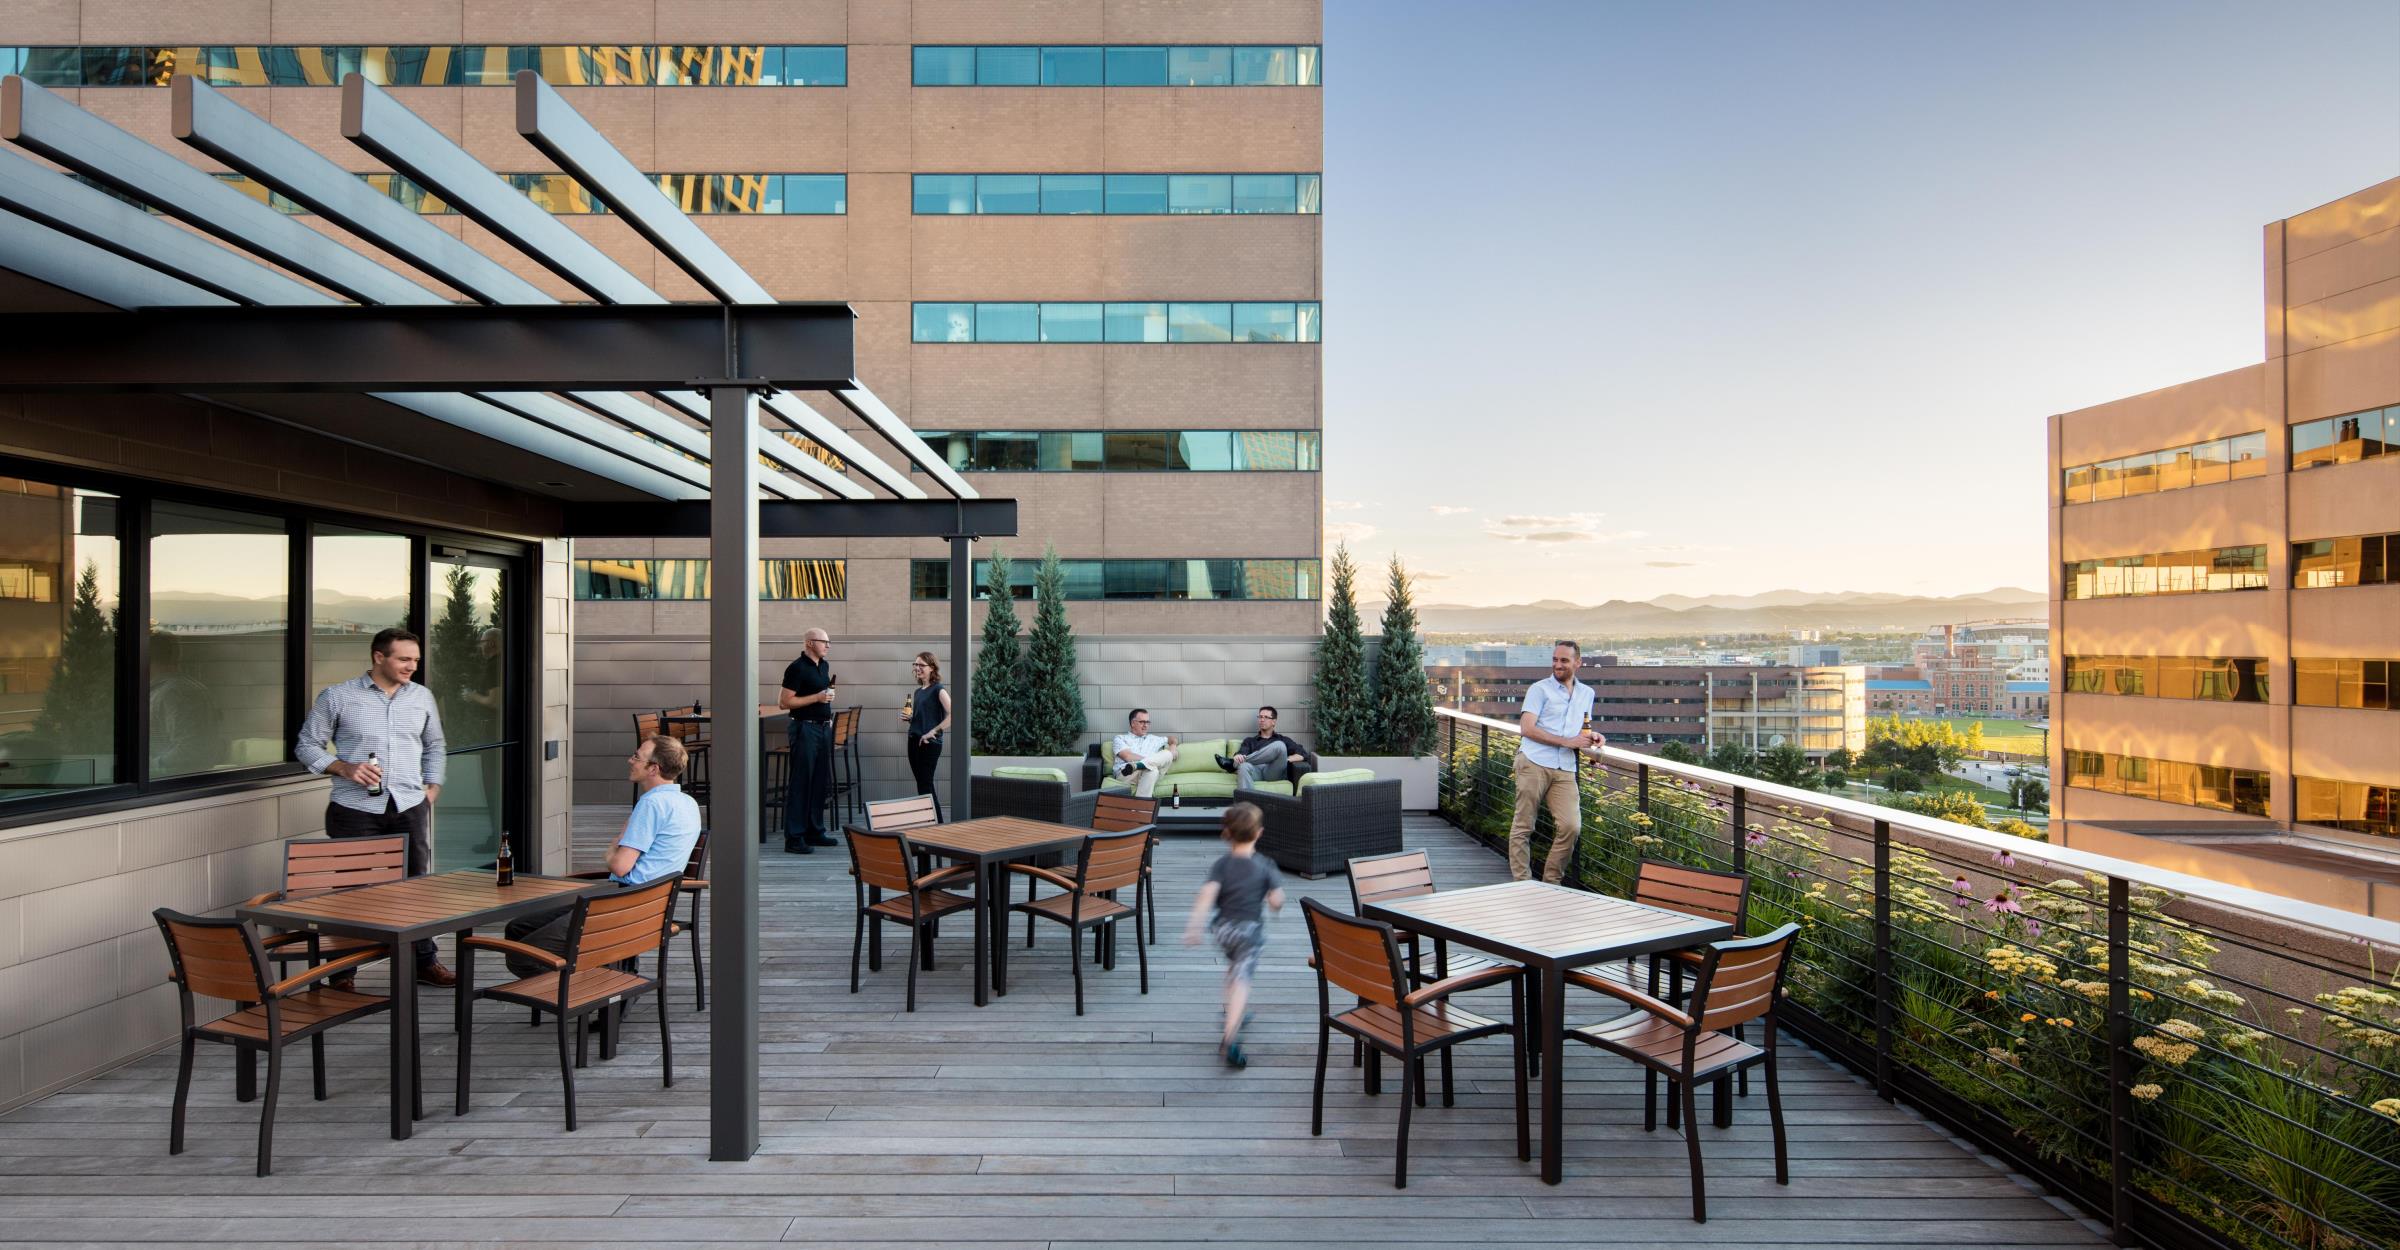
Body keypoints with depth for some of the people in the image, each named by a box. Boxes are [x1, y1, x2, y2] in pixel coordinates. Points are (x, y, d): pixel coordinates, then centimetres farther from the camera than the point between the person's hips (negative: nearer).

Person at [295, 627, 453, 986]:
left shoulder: (422, 697, 10)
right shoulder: (337, 697, -1)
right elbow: (307, 745, 3)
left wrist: (432, 788, 10)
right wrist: (344, 768, -13)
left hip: (410, 808, 3)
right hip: (355, 809, -3)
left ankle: (424, 961, 20)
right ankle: (342, 971, 15)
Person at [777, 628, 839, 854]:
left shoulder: (824, 666, 13)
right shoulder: (797, 668, -12)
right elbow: (784, 702, -16)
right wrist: (817, 698, -18)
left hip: (823, 727, 8)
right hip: (805, 728, -8)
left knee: (820, 782, 12)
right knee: (801, 783, -5)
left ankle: (814, 831, 21)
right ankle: (794, 838, -1)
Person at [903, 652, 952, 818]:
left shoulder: (938, 690, -9)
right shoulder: (918, 691, 15)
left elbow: (952, 715, -21)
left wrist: (933, 731, -20)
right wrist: (909, 718, 4)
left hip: (930, 743, -8)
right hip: (914, 741, 8)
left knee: (925, 785, -7)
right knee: (922, 785, 9)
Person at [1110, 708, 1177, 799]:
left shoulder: (1153, 739, 33)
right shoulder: (1120, 739, 18)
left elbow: (1172, 739, 45)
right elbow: (1128, 757, 0)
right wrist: (1151, 760, -3)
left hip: (1149, 774, 5)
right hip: (1125, 775, -5)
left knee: (1167, 754, -26)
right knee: (1152, 768, -38)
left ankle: (1135, 766, -44)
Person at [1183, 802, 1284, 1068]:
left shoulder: (1221, 864, -6)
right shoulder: (1264, 866, -7)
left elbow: (1208, 894, -19)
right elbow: (1277, 901, -9)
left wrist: (1194, 926, -22)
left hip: (1224, 927, 3)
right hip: (1251, 929, -3)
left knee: (1233, 968, 30)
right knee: (1242, 980, -9)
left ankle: (1234, 1014, 46)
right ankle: (1230, 1039, -23)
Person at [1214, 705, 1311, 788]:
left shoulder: (1282, 740, 28)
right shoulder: (1250, 741, 31)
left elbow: (1303, 755, 15)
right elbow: (1241, 754, 9)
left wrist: (1283, 760, -2)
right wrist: (1237, 757, -18)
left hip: (1274, 773, 0)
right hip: (1255, 771, 0)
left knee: (1279, 746, -29)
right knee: (1244, 766, -37)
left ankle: (1233, 764, -28)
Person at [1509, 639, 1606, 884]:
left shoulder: (1587, 693, 19)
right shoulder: (1540, 689, 1)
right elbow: (1526, 728, -9)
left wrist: (1593, 737, 4)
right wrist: (1567, 742, -14)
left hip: (1565, 769, 4)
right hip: (1534, 763, -4)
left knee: (1571, 826, -7)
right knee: (1523, 827, -1)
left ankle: (1551, 882, 8)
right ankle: (1522, 882, 9)